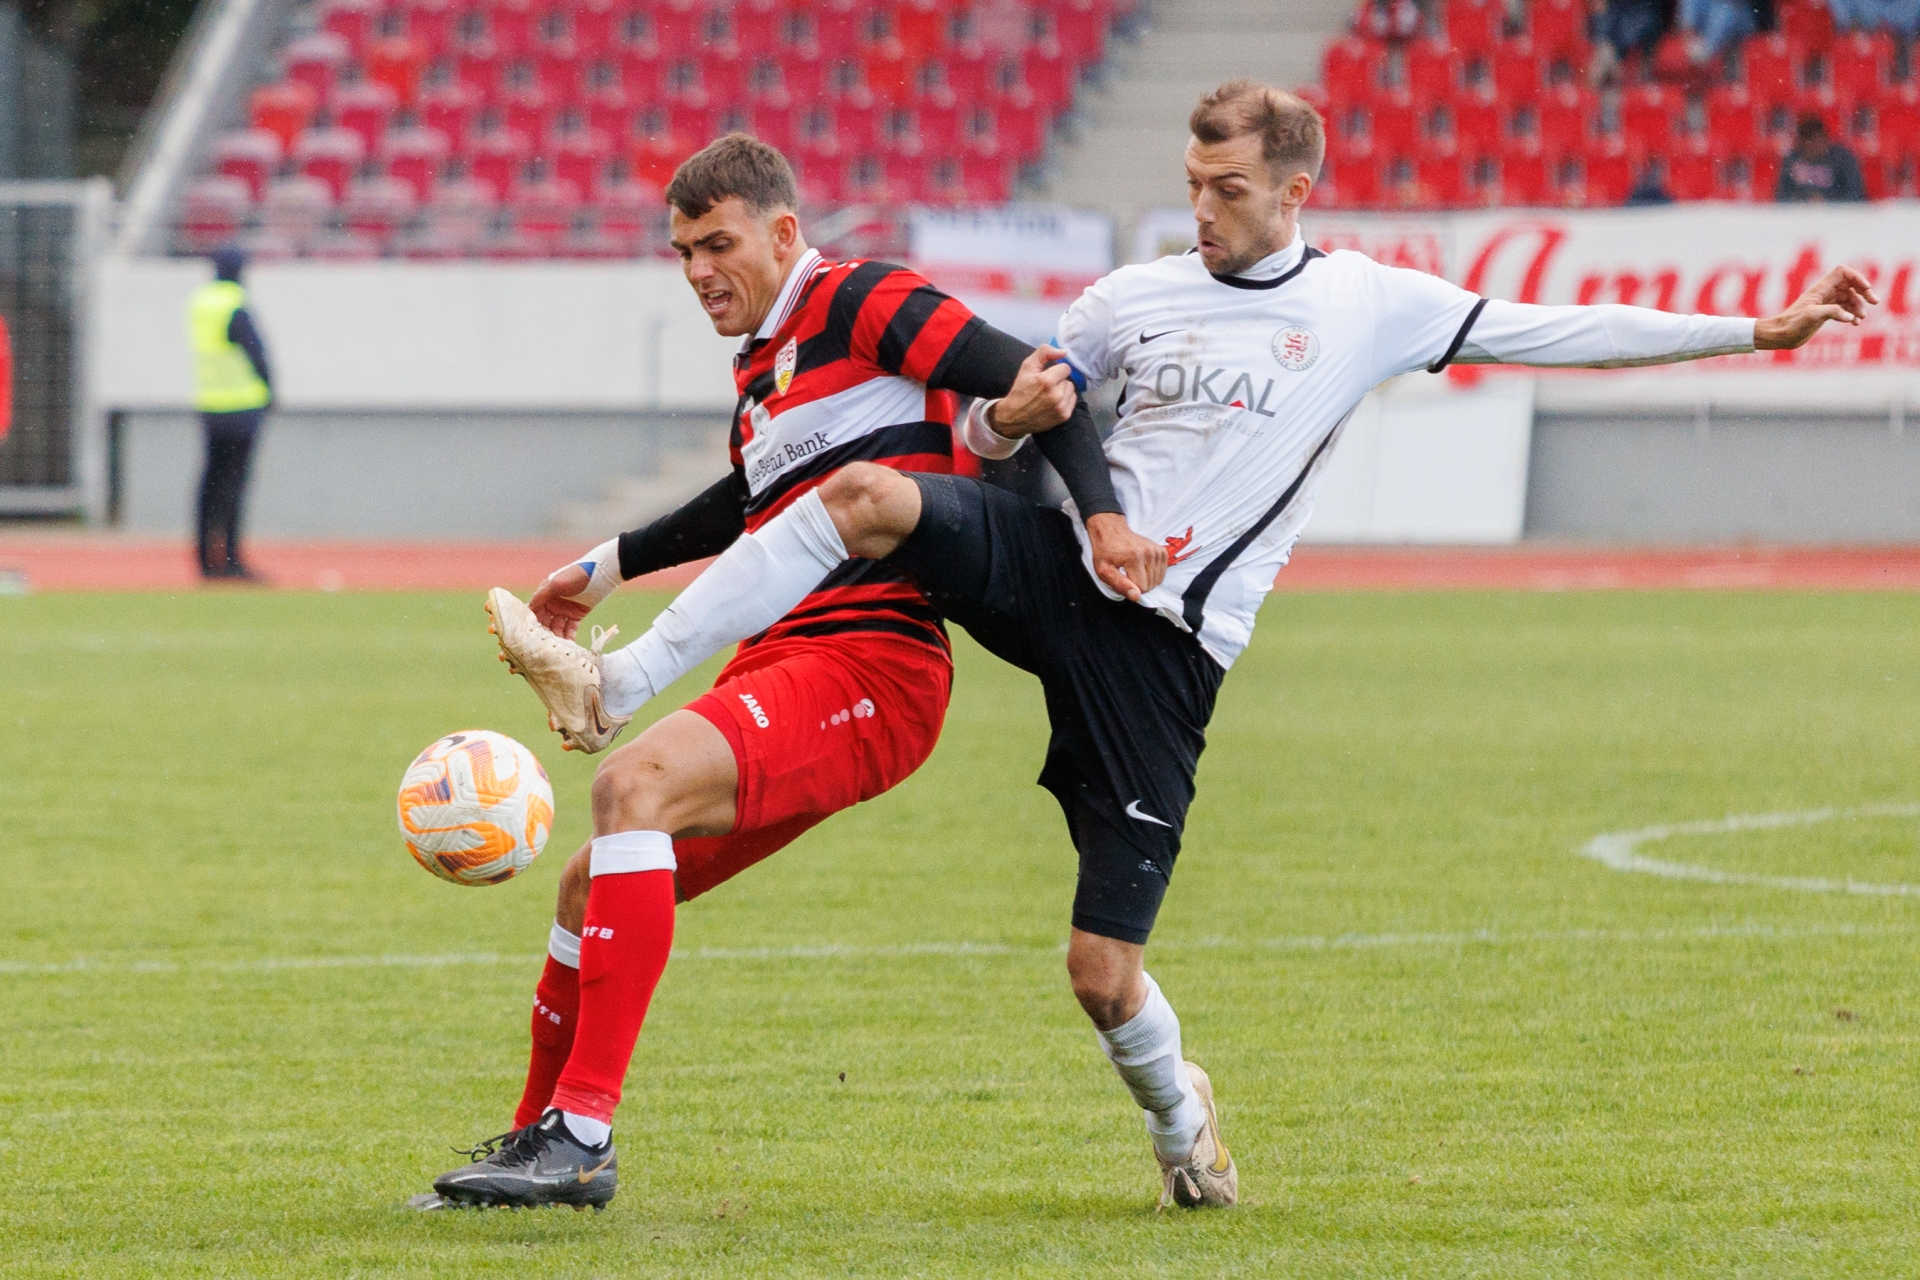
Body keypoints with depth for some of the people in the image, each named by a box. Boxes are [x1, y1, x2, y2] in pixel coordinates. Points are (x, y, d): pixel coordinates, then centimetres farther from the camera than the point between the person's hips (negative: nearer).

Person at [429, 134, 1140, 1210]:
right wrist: (604, 571, 47)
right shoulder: (761, 367, 22)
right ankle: (537, 1145, 25)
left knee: (637, 785, -29)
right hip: (781, 675, 10)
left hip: (871, 664, -10)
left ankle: (582, 1135, -31)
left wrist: (1103, 516, -24)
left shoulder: (861, 303, -4)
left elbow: (1033, 377, -10)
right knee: (594, 884, 9)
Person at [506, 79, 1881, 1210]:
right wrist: (1014, 416, -7)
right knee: (869, 494, -29)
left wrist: (1757, 330, 1)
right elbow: (1014, 415, 20)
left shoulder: (1367, 306, 4)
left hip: (1162, 650, -2)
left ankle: (1181, 1121, 29)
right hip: (1053, 562, 2)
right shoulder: (1135, 298, 10)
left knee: (1103, 970, -5)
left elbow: (1562, 334, 5)